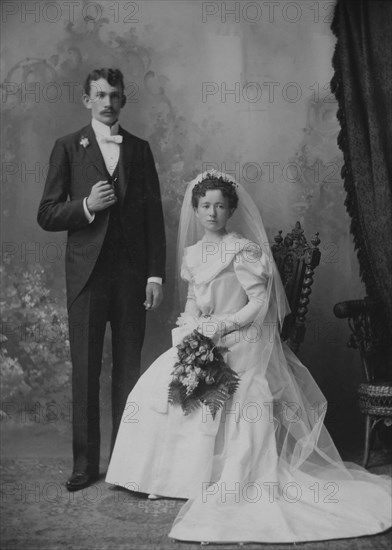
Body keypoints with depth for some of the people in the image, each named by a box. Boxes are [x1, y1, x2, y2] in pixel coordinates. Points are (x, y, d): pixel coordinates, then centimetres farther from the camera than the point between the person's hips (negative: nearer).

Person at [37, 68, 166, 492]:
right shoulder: (68, 148, 6)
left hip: (131, 273, 1)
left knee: (128, 368, 7)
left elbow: (154, 215, 8)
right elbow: (46, 215, 3)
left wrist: (156, 274, 2)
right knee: (85, 370, 3)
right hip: (86, 272, -1)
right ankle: (85, 463, 14)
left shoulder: (139, 149, 11)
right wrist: (86, 206, -15)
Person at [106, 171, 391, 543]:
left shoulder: (244, 250, -8)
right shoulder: (192, 253, 12)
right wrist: (193, 330, -4)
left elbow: (259, 304, -12)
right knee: (160, 385, -10)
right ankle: (173, 473, 2)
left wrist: (220, 327, -19)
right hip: (203, 341, 7)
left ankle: (229, 481, -9)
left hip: (242, 343, -6)